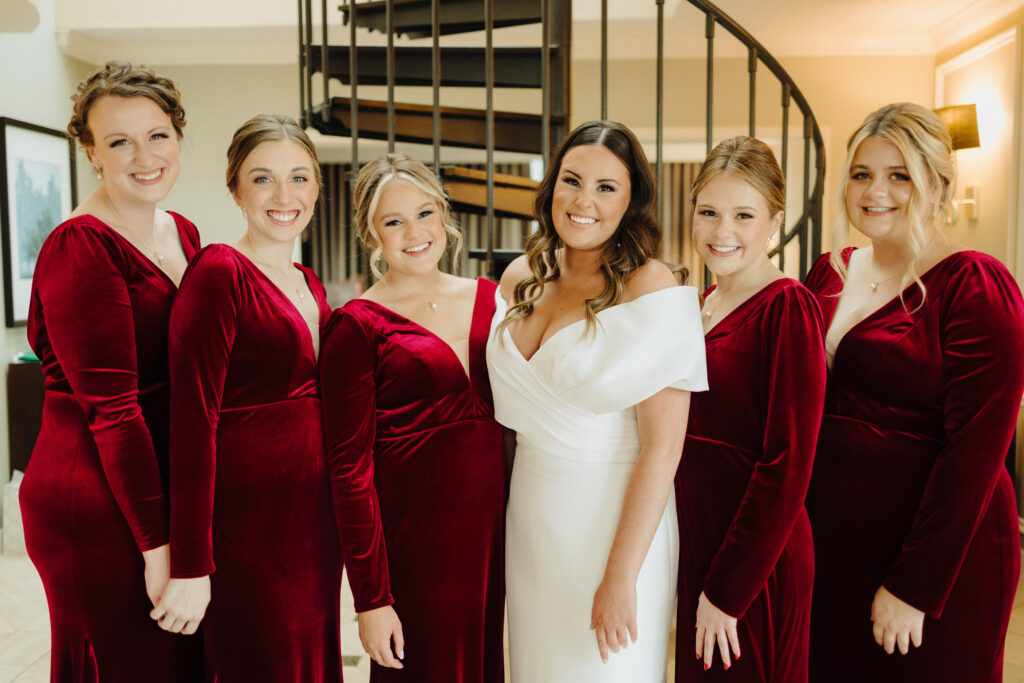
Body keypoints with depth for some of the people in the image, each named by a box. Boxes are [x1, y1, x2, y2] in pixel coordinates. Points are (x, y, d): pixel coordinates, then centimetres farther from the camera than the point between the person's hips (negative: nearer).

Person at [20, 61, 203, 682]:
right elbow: (111, 409, -19)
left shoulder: (185, 235, 8)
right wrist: (156, 543, -18)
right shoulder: (80, 247, -15)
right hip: (101, 511, -8)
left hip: (176, 492, 8)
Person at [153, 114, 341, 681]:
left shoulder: (310, 285, 11)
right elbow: (193, 422, -18)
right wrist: (191, 567, -20)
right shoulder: (219, 272, -14)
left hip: (314, 519, 8)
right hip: (247, 522, -7)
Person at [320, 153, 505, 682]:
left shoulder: (489, 298, 7)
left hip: (494, 529, 5)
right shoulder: (356, 325, -8)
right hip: (412, 540, -5)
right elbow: (349, 468, -10)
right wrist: (371, 598, -11)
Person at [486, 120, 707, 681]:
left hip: (615, 520, -5)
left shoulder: (652, 288, -16)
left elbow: (662, 447, -19)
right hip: (529, 515, 5)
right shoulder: (522, 278, 2)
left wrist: (620, 578, -20)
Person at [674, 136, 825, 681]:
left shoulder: (788, 308, -16)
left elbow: (787, 467, -19)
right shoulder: (706, 304, 8)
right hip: (697, 543, 7)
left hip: (755, 562, -7)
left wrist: (727, 590, -17)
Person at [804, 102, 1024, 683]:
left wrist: (913, 587, -17)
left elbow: (975, 449, -16)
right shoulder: (828, 274, 5)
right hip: (825, 540, 6)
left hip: (939, 555, -5)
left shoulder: (974, 286, -12)